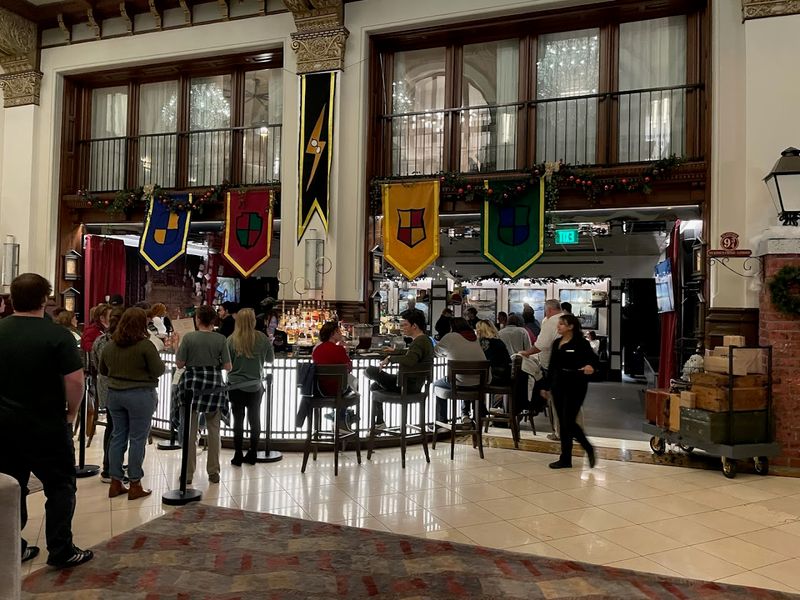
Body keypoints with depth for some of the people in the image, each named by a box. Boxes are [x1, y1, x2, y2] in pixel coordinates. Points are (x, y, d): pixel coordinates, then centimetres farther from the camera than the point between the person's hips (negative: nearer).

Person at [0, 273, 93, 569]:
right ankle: (61, 551, 11)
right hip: (46, 425, -5)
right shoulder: (57, 335, -16)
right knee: (60, 487, 7)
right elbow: (75, 380, -21)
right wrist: (71, 413, -6)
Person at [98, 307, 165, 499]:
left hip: (114, 394, 6)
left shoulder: (110, 345, 4)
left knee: (118, 436, 14)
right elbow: (158, 371, -12)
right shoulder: (145, 345, -16)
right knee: (137, 439, 2)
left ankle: (115, 483, 21)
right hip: (140, 395, -6)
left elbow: (102, 370, 17)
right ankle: (135, 485, 10)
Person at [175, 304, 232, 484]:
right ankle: (213, 472, 15)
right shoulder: (220, 339, -5)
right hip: (214, 385, 1)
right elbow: (228, 366, -3)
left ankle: (188, 473, 14)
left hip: (192, 384, -1)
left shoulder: (189, 337, -7)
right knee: (213, 430, 10)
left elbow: (179, 364, -3)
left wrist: (177, 350, 13)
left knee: (190, 431, 8)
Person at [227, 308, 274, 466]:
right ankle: (252, 455, 23)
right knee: (254, 420, 15)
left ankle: (238, 456, 14)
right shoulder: (263, 339, -8)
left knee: (238, 420, 9)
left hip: (236, 385, -1)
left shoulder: (231, 340, -12)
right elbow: (270, 359, 6)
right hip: (255, 386, 1)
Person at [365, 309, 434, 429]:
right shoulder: (425, 340, 13)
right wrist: (395, 351, 24)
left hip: (407, 386, -11)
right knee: (375, 386, 25)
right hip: (414, 385, 11)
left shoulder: (420, 341, -20)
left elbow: (409, 360, -39)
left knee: (370, 371, -11)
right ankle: (378, 422, 28)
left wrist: (390, 358, -25)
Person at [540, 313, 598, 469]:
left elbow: (593, 358, -13)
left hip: (575, 386, -7)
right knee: (563, 422, 9)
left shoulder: (581, 343, -7)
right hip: (558, 385, 7)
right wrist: (546, 386, 16)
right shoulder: (556, 343, 12)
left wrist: (590, 366, -36)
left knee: (568, 422, -6)